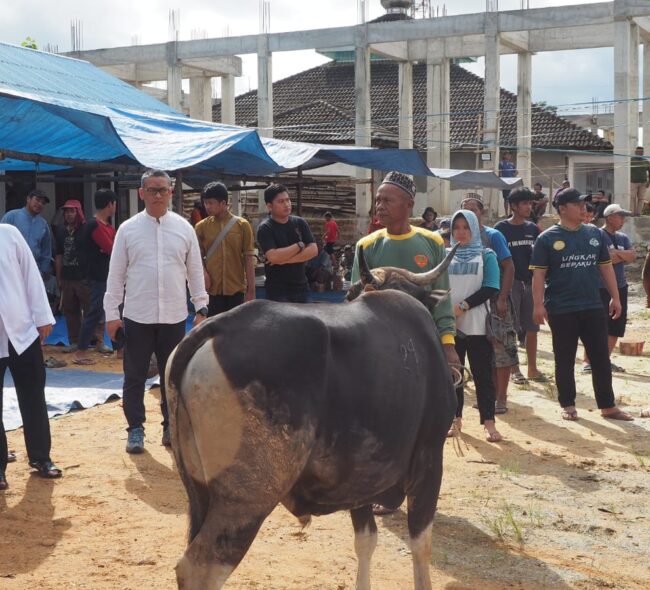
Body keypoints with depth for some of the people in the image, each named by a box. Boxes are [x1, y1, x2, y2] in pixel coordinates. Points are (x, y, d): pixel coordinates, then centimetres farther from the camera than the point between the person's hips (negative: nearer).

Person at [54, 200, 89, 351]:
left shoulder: (86, 230, -5)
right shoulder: (60, 231, 11)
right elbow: (58, 255, 14)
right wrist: (58, 278, 12)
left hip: (84, 278, -5)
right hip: (67, 278, 5)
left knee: (88, 310, -3)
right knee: (70, 311, 8)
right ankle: (74, 341, 16)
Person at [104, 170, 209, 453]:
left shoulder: (184, 228, 3)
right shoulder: (128, 229, -1)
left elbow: (195, 270, 8)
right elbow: (116, 273, 1)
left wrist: (201, 308, 4)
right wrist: (111, 313, -2)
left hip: (174, 316, 1)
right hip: (137, 316, -1)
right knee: (134, 377, 5)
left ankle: (171, 426, 23)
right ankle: (135, 429, 16)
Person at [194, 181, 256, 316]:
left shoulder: (242, 225, -1)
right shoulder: (201, 227, 2)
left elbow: (249, 258, 0)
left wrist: (251, 290, -4)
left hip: (236, 289, 0)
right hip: (212, 290, 0)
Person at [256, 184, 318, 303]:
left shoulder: (299, 222, 5)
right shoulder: (265, 228, -9)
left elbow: (313, 250, -3)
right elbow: (273, 257, -22)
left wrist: (285, 259, -14)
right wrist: (300, 245, -10)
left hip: (301, 287, 5)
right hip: (277, 290, -4)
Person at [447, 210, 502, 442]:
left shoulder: (486, 255, 5)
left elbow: (490, 288, -6)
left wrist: (463, 306, -15)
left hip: (477, 324, -2)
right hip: (449, 324, 3)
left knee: (482, 373, -3)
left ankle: (489, 422, -3)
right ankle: (455, 418, 16)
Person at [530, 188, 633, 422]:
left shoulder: (595, 234, 8)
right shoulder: (547, 238, -4)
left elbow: (606, 267, 13)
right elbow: (539, 274, -6)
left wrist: (615, 297, 10)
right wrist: (538, 305, -12)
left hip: (593, 307, 4)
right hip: (561, 310, -3)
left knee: (601, 358, 5)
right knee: (564, 360, 6)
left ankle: (608, 405, 13)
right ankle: (567, 405, 18)